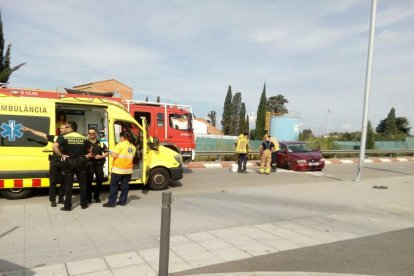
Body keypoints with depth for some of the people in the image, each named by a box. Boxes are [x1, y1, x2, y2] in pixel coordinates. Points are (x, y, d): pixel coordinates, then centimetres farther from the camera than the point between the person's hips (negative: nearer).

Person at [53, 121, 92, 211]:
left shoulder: (64, 137, -6)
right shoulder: (84, 138, 4)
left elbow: (54, 147, -19)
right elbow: (89, 150, 10)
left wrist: (61, 155, -10)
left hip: (69, 163, -2)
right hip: (81, 162, 2)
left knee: (68, 185, 5)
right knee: (82, 184, 11)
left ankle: (68, 206, 9)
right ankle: (84, 204, 18)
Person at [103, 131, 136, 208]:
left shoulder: (120, 144, -10)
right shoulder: (133, 147, 9)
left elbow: (114, 155, -15)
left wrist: (110, 152, 4)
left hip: (118, 169, -6)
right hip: (128, 170, 6)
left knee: (114, 186, 2)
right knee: (124, 186, 11)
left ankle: (111, 202, 5)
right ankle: (122, 201, 15)